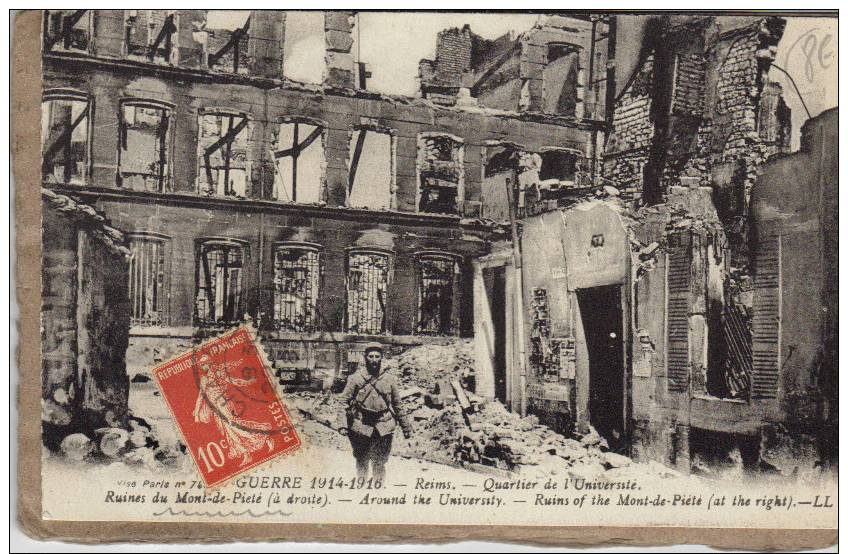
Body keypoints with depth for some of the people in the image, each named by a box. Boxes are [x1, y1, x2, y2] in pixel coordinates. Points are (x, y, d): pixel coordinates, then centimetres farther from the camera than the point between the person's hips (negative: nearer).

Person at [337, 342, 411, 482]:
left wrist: (406, 427, 14)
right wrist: (342, 424, -12)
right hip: (361, 426, -1)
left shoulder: (389, 379, 4)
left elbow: (397, 405, 11)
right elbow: (345, 402, -2)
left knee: (380, 463, 2)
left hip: (384, 427, 1)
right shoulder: (355, 378, -3)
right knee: (362, 461, 11)